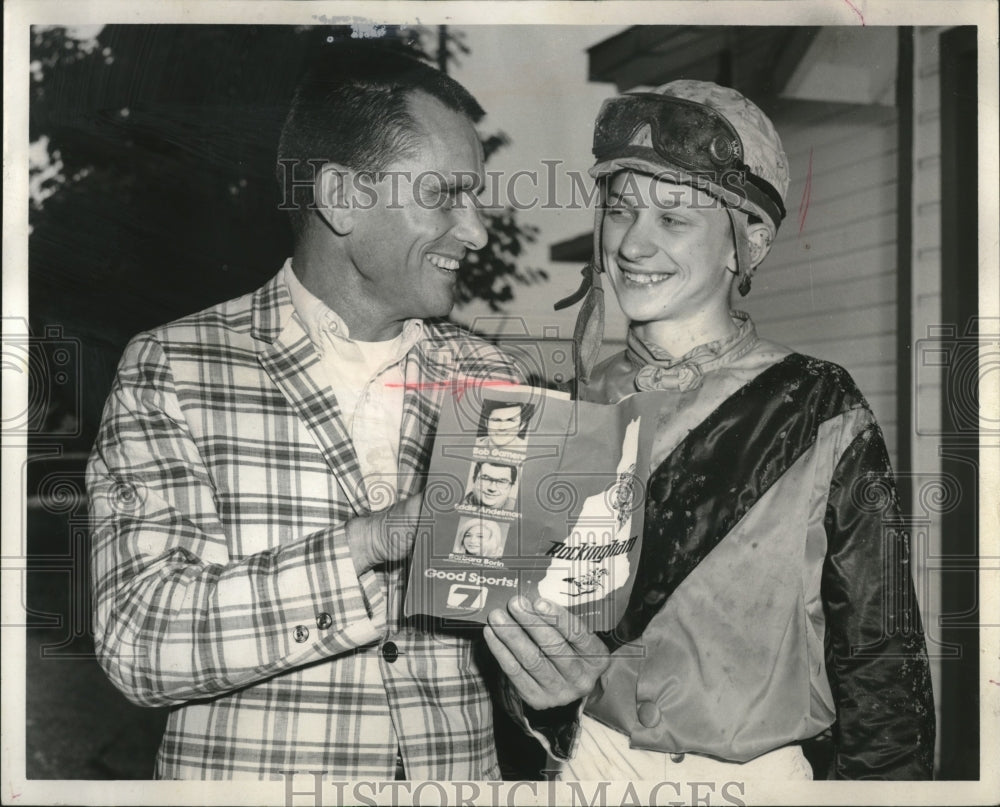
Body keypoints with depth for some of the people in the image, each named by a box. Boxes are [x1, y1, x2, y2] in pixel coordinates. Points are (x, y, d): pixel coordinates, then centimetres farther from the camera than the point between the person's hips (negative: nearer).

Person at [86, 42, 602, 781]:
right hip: (245, 771, -3)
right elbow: (137, 642, -19)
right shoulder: (170, 371, -11)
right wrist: (369, 542, -28)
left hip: (459, 768, 4)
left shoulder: (490, 382, -1)